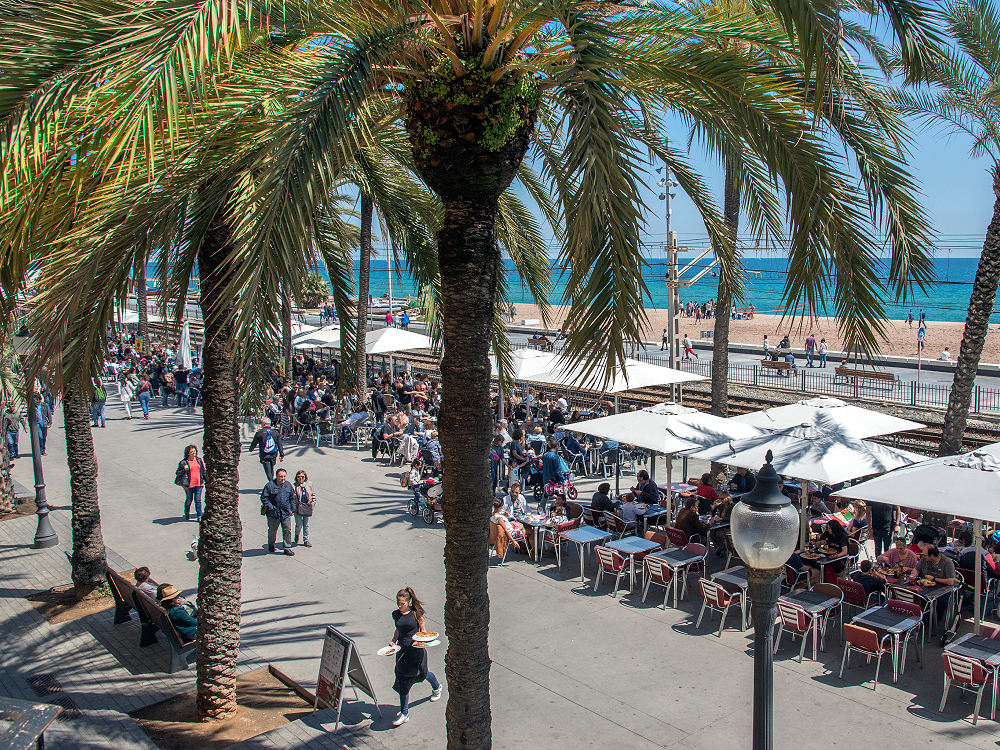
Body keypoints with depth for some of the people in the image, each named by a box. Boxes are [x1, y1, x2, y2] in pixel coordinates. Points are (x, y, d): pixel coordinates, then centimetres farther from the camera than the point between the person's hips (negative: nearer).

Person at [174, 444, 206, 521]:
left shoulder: (199, 460, 9)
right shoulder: (183, 462, -5)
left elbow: (203, 471, 17)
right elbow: (178, 473, -3)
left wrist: (206, 480, 16)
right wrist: (184, 470, -20)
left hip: (198, 484, 2)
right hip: (189, 484, -2)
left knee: (198, 500, -1)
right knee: (189, 500, 11)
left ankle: (199, 516, 3)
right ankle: (187, 513, 37)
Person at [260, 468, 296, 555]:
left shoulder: (288, 485, 4)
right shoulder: (270, 485, -9)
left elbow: (292, 498, 13)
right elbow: (263, 498, -7)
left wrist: (292, 509, 7)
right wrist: (270, 507, -14)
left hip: (286, 513, 3)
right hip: (273, 513, -2)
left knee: (287, 530, 2)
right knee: (272, 531, 13)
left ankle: (287, 548, 11)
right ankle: (271, 546, 35)